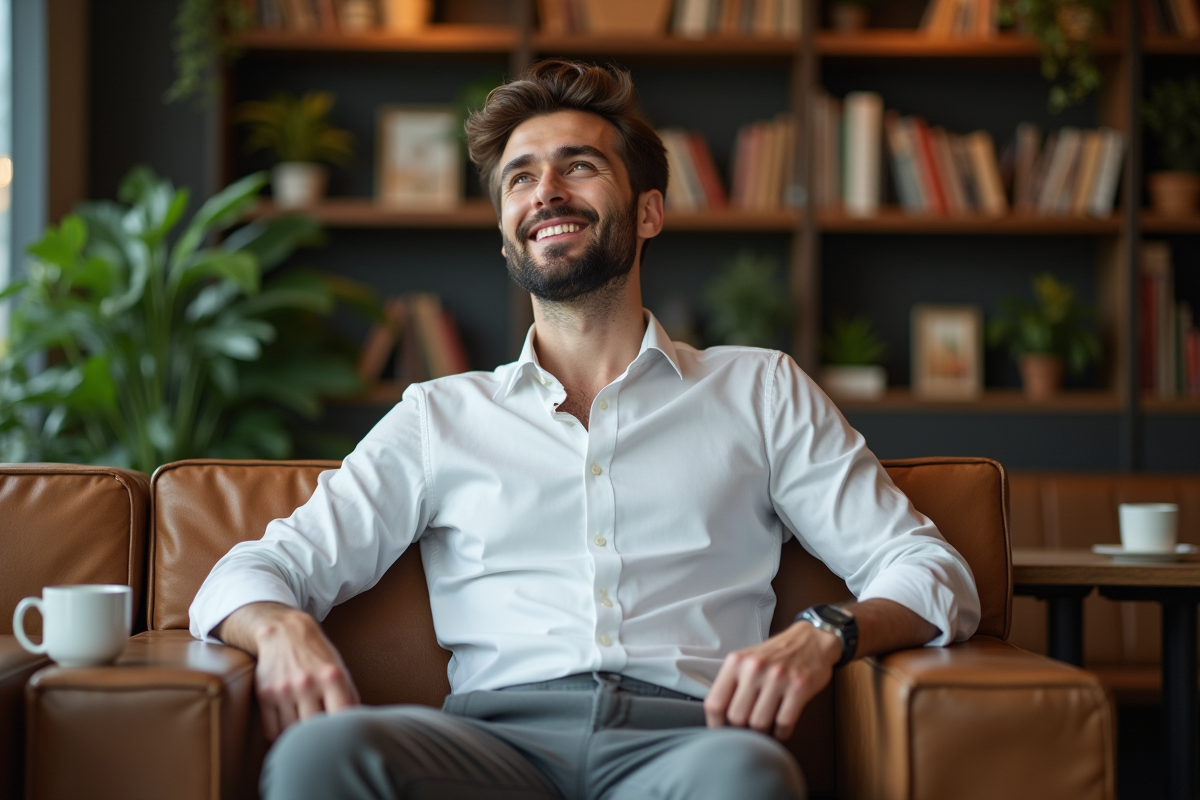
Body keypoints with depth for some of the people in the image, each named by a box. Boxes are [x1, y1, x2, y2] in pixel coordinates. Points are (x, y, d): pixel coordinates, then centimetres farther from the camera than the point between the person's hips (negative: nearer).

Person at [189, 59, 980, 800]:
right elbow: (246, 576, 18)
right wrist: (285, 629, -9)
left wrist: (825, 634, -10)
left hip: (685, 736, -1)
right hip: (496, 733, 1)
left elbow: (935, 574, 14)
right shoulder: (439, 417, 23)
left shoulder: (758, 390, 20)